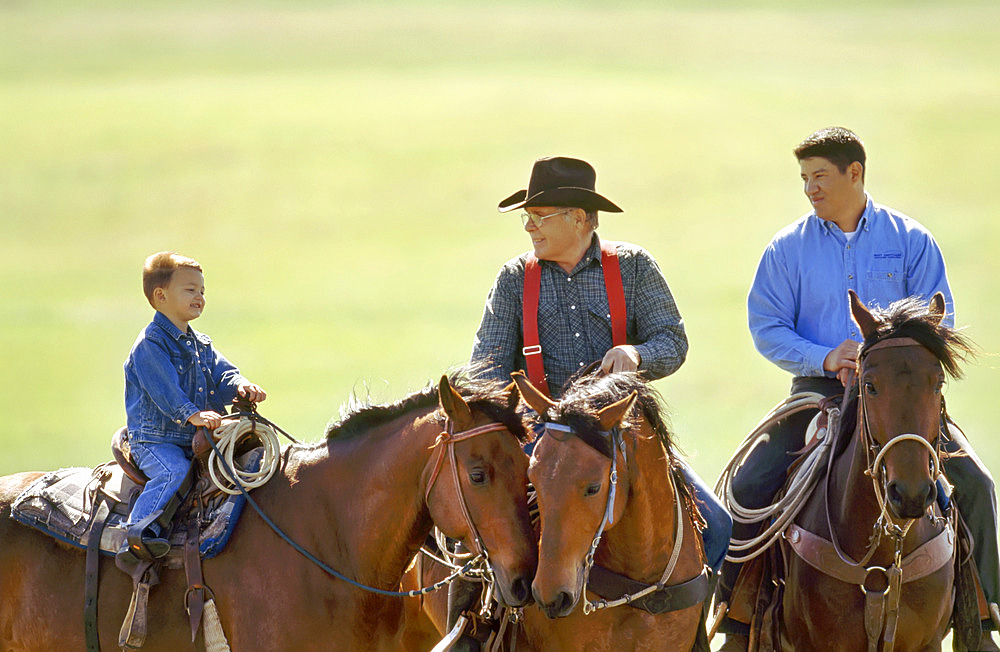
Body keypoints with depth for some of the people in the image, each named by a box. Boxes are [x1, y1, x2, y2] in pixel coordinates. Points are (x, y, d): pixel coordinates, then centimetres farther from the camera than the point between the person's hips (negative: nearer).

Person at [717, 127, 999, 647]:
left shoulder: (910, 241, 3)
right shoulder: (788, 248, 5)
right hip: (818, 389, 0)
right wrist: (826, 359, -17)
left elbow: (937, 322, 1)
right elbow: (766, 327, 1)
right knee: (750, 487, -16)